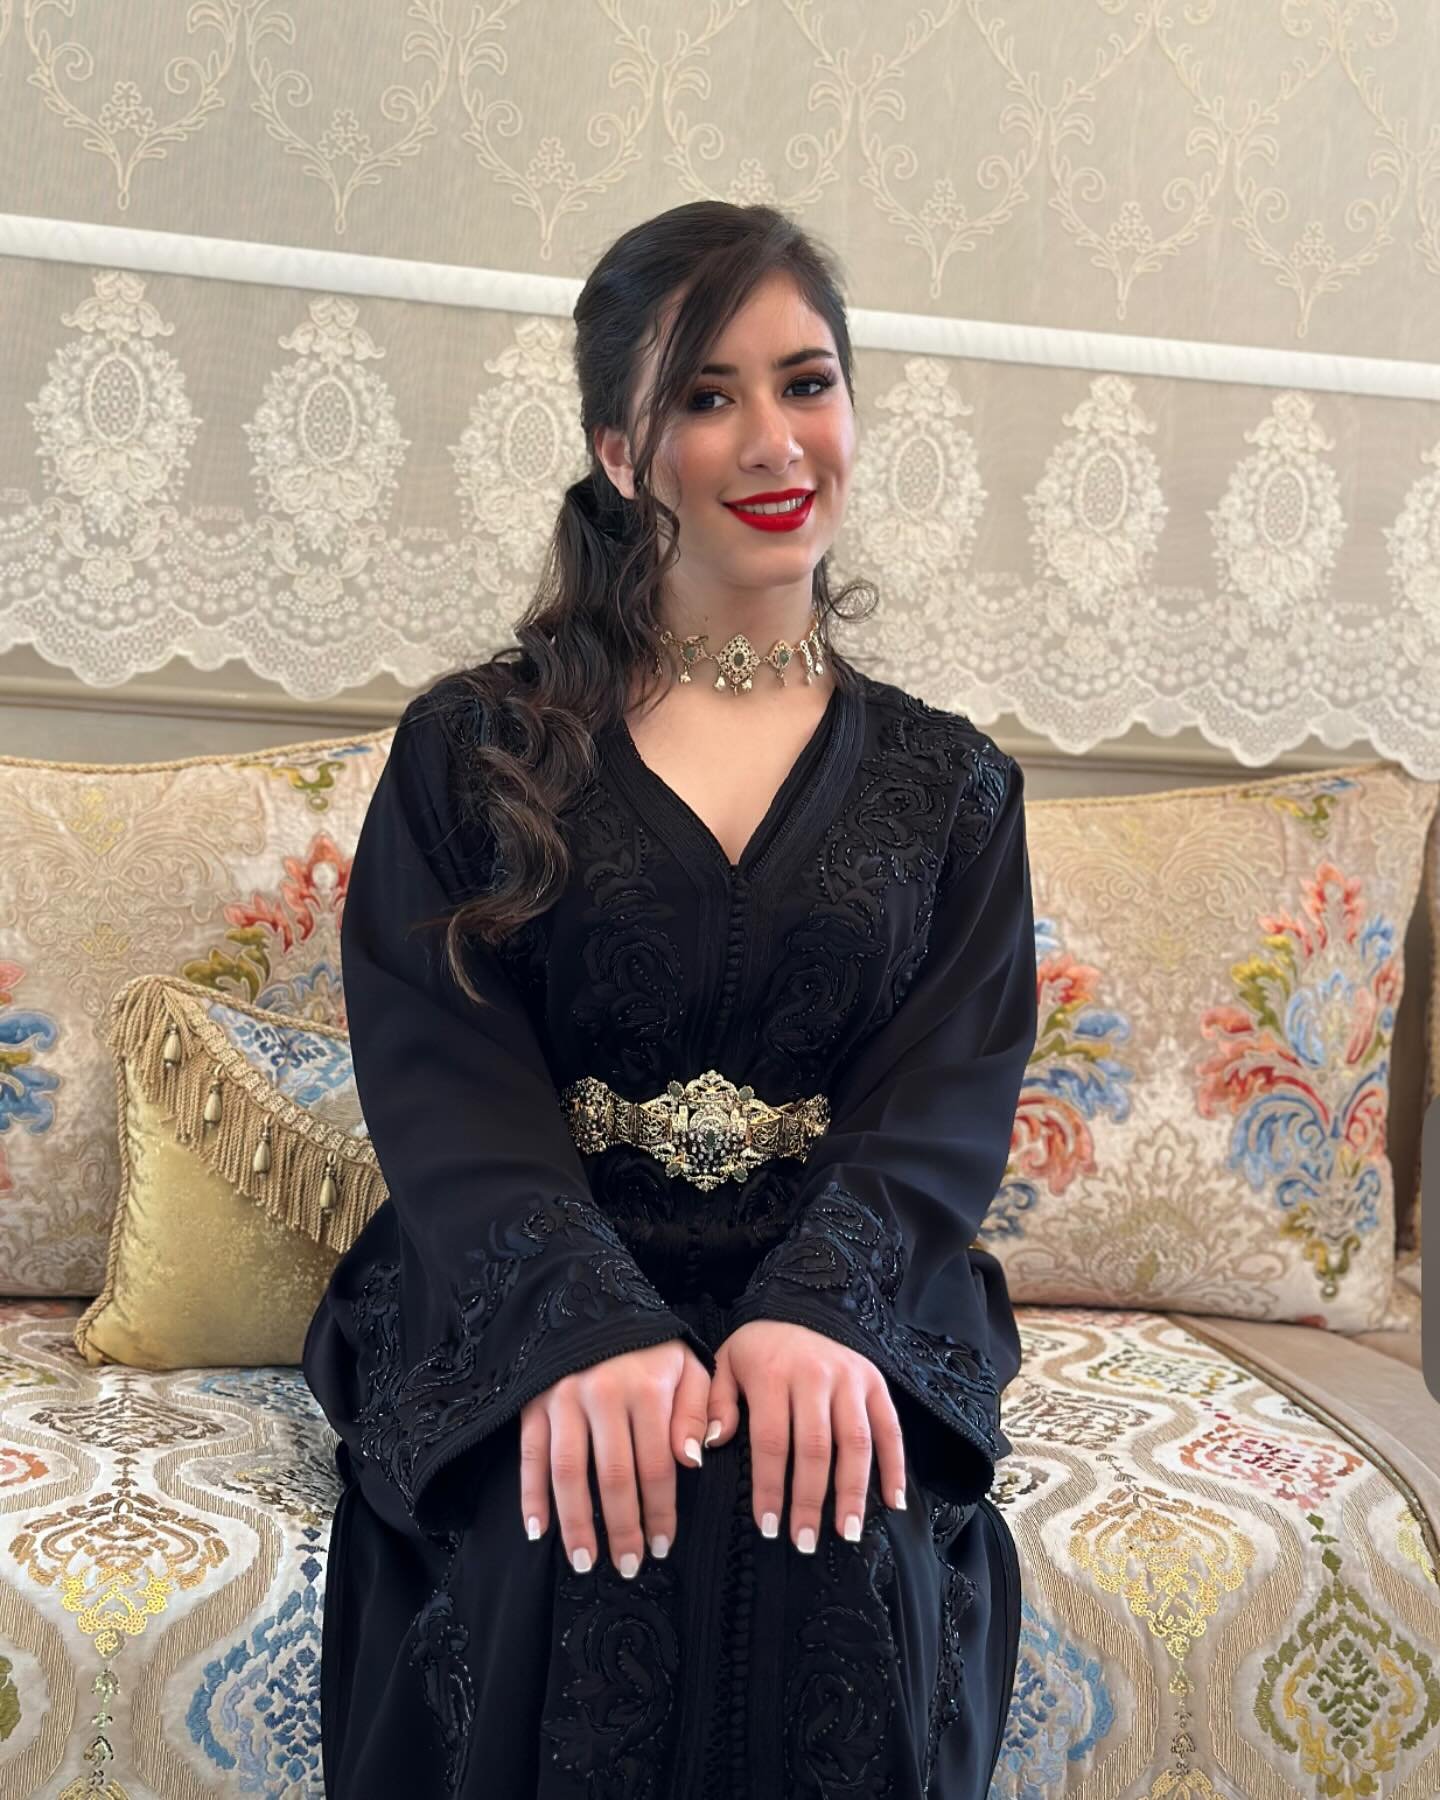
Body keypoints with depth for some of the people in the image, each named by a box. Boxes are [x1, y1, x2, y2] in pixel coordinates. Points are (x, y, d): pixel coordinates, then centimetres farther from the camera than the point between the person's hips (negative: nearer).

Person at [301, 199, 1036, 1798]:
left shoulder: (947, 784, 12)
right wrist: (592, 1326, -22)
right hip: (525, 1301, -1)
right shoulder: (472, 751, 8)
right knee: (583, 1540, -31)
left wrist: (816, 1308, -21)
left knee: (840, 1543, -29)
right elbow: (441, 1078, -4)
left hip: (847, 1298, 1)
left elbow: (949, 1096, 0)